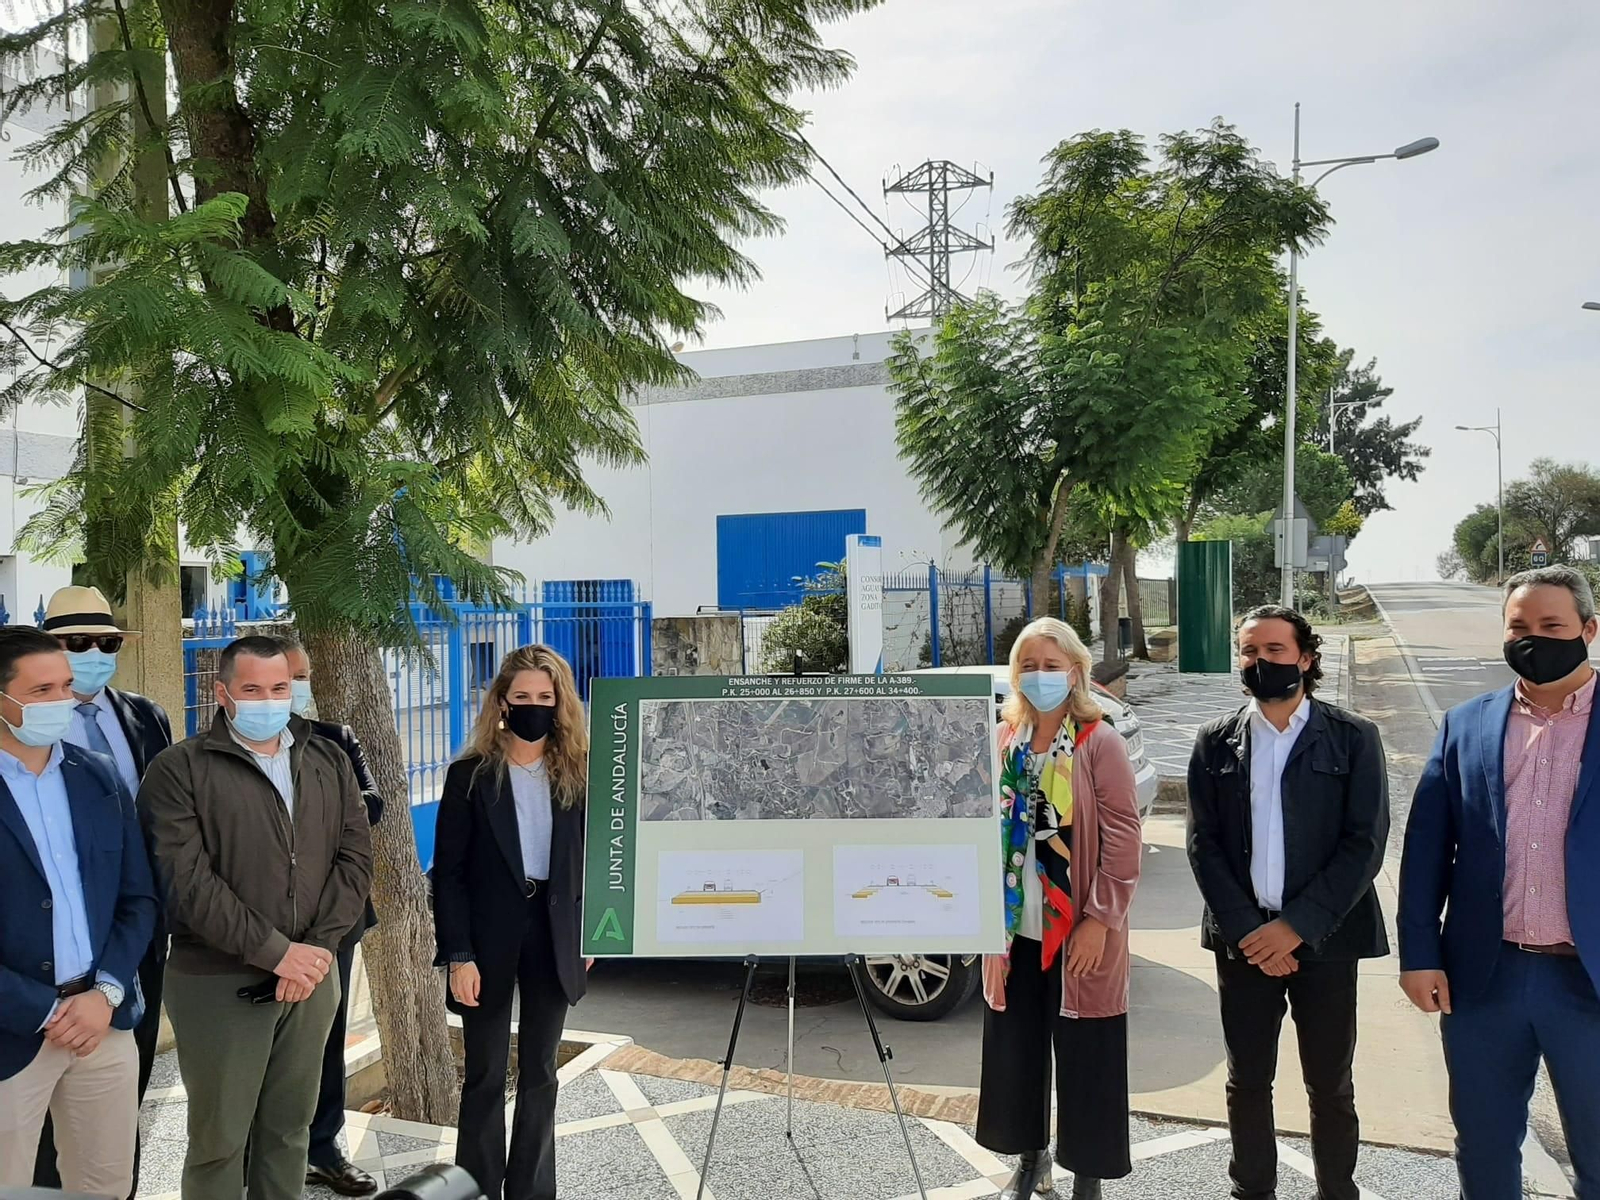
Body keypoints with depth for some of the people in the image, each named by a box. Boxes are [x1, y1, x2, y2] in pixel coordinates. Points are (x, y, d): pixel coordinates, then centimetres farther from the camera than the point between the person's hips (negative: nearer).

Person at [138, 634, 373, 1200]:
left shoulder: (329, 762, 9)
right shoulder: (178, 770, -5)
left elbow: (355, 858, 4)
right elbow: (187, 880, -13)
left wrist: (317, 947, -10)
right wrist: (276, 951, -16)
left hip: (311, 973, 4)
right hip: (218, 982, -3)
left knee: (290, 1130, 14)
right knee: (219, 1138, 7)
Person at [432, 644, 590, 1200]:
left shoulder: (577, 773, 2)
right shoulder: (470, 775, -7)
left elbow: (588, 860, 7)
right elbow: (447, 872, -8)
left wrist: (588, 934, 4)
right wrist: (459, 955, -13)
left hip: (554, 935, 3)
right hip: (489, 939, -3)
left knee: (539, 1074, 13)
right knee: (486, 1077, 7)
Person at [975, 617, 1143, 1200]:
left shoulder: (1100, 743, -9)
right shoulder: (1003, 743, 5)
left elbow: (1124, 838, -11)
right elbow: (989, 831, 9)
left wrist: (1101, 918, -14)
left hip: (1080, 930, -4)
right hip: (1015, 927, 5)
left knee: (1085, 1058, 5)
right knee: (1015, 1047, 13)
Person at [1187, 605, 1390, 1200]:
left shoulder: (1353, 738, -2)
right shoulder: (1216, 743, 3)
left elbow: (1365, 842, -8)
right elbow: (1203, 843, 0)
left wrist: (1297, 925, -14)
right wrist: (1246, 931, -11)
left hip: (1324, 939, -1)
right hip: (1242, 939, 2)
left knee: (1330, 1087, 11)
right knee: (1247, 1082, 12)